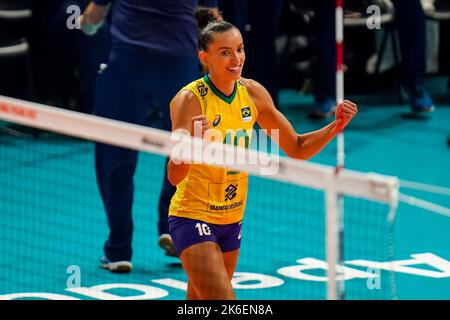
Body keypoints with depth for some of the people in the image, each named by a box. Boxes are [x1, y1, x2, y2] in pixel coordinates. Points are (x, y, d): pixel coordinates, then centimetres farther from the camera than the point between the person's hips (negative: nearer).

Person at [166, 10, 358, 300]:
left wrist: (336, 126, -9)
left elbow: (297, 148, 8)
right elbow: (174, 176, -29)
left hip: (232, 218, 7)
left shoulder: (253, 93, -1)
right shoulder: (190, 99, -20)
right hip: (193, 218, -7)